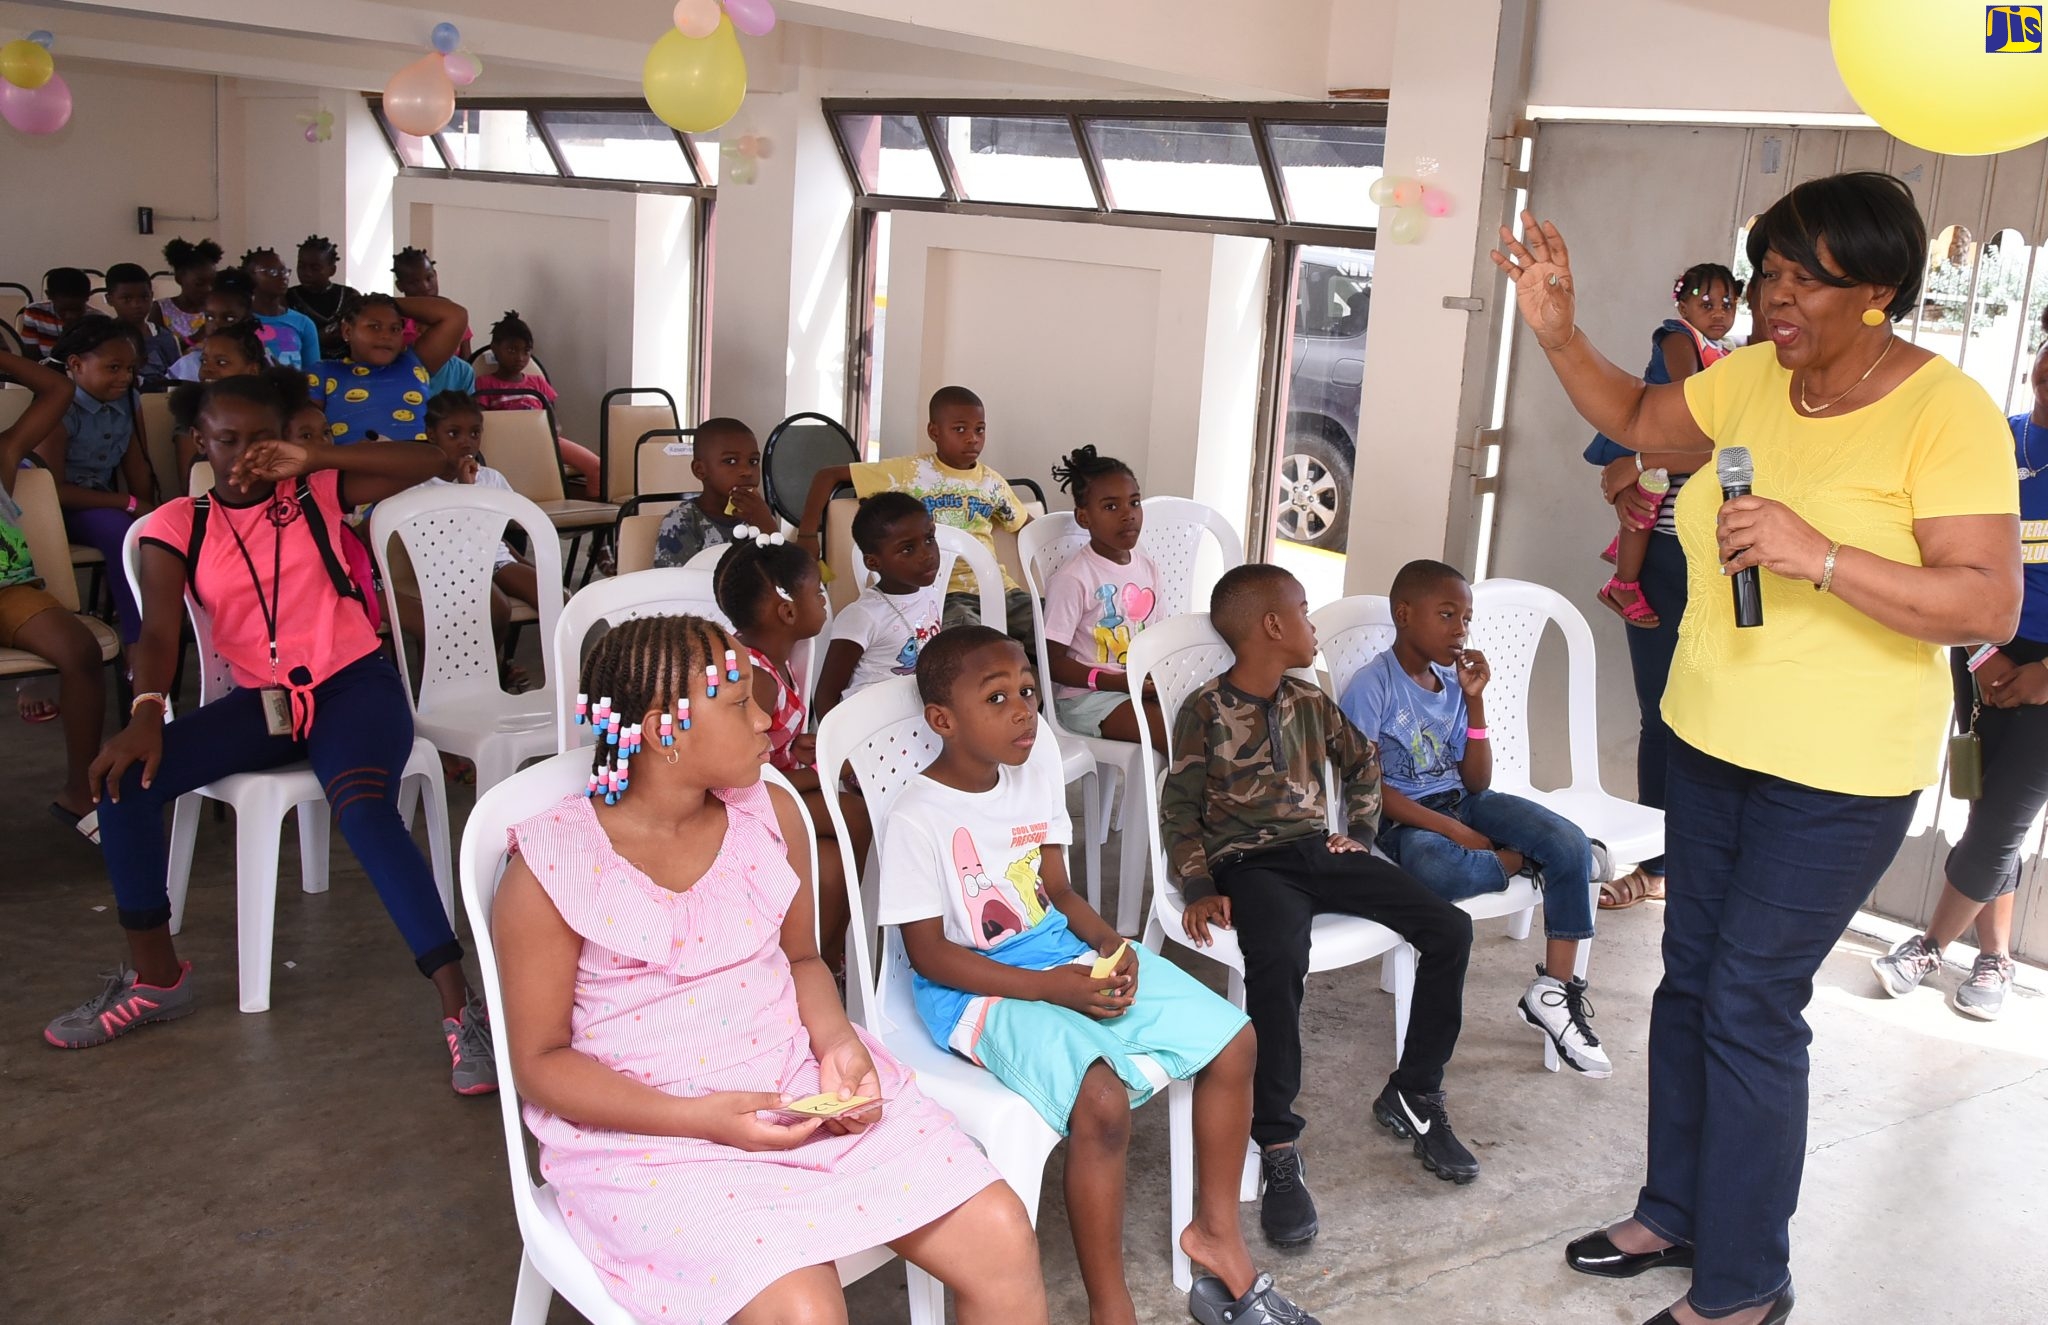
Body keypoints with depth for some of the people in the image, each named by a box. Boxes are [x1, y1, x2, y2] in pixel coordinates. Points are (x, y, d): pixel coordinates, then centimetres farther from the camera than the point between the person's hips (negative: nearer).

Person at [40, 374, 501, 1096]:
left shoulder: (316, 492, 6)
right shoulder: (178, 526, 8)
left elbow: (429, 462, -4)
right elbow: (159, 631, -6)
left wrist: (312, 459, -12)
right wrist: (147, 713, -26)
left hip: (353, 685, -3)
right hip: (259, 702, 3)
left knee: (363, 808, -33)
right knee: (127, 778, -18)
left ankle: (461, 1008, -35)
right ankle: (156, 976, 1)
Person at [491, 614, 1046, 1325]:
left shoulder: (770, 812, 2)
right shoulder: (550, 869, -13)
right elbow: (541, 1061, -8)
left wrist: (839, 1042, -7)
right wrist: (699, 1118, -20)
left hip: (802, 1081, 5)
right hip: (650, 1133, -4)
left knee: (1002, 1239, -9)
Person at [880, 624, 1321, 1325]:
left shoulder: (1038, 764, 2)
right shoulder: (918, 819, -17)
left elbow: (1056, 888, 10)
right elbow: (928, 951, -15)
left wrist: (1109, 943, -10)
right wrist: (1048, 987, -22)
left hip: (1063, 951, 8)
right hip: (976, 986, -7)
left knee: (1232, 1041, 0)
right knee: (1103, 1099, -31)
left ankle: (1216, 1231, 19)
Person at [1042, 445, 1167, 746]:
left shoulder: (1148, 569, 8)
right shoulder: (1071, 579, -15)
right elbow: (1054, 661, -13)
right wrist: (1120, 682, -21)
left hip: (1142, 685, 7)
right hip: (1087, 694, -7)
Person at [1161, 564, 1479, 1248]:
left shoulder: (1311, 701, 13)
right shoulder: (1207, 711, -4)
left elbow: (1363, 760, 29)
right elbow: (1178, 811, -3)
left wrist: (1360, 832, 17)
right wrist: (1201, 889, -14)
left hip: (1320, 851, 6)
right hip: (1251, 864, -6)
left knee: (1450, 928, -10)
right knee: (1278, 959, -38)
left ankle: (1413, 1096, 6)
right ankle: (1278, 1147, -27)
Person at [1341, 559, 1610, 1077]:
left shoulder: (1453, 684, 8)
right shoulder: (1373, 686, -11)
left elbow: (1476, 783, 6)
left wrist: (1474, 702, -5)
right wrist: (1454, 830, -21)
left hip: (1463, 802, 7)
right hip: (1404, 819, -6)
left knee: (1571, 843, -16)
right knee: (1436, 869, -41)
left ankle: (1555, 988, -9)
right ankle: (1519, 860, -8)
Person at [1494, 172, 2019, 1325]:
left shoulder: (1946, 413, -18)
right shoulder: (1754, 377, 1)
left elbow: (1991, 603, -23)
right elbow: (1637, 421, 16)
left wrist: (1819, 555, -33)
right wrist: (1559, 332, 1)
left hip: (1839, 771, -7)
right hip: (1712, 737, 7)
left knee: (1751, 1005, -2)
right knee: (1690, 977, 16)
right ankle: (1675, 1212, 35)